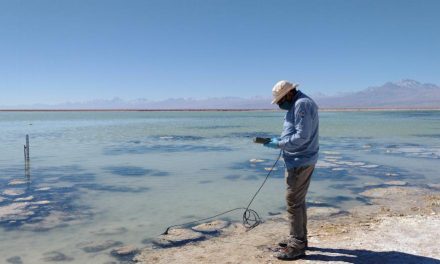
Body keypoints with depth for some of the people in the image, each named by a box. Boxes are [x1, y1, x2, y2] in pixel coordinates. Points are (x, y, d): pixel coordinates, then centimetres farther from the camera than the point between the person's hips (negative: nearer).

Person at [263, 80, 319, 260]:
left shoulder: (302, 104, -17)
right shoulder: (298, 104, 16)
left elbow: (302, 136, -23)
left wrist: (279, 144, -16)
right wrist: (280, 140, 8)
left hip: (299, 162, -11)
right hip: (300, 160, 11)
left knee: (293, 202, -5)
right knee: (298, 200, 17)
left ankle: (297, 246, 3)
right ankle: (299, 237, 28)